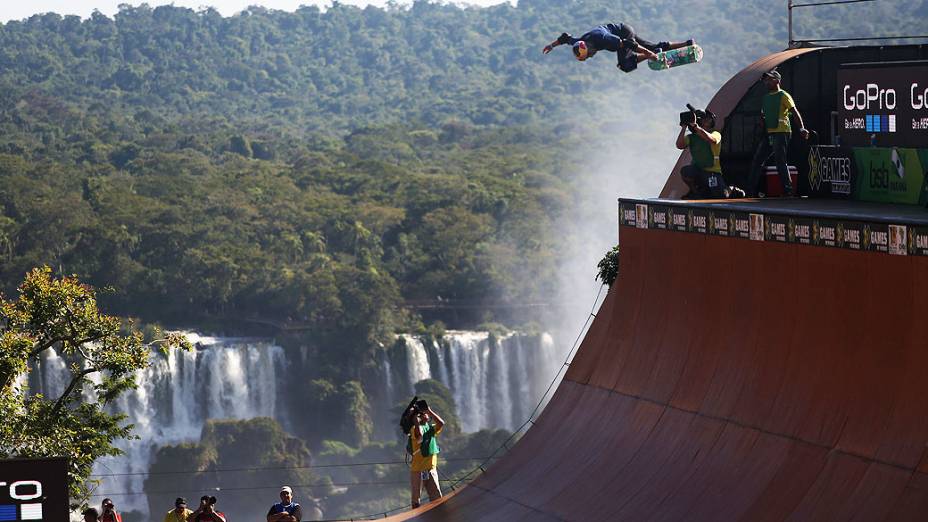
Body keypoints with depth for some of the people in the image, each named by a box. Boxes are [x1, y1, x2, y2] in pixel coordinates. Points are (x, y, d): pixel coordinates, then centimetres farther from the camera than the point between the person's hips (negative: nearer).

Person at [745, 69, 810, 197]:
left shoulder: (783, 95, -3)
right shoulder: (766, 97, 19)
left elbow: (795, 112, -11)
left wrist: (802, 128, -22)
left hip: (781, 133, -8)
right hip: (768, 134, 8)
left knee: (780, 162, -11)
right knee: (757, 161, 6)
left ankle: (788, 191, -7)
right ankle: (750, 190, 9)